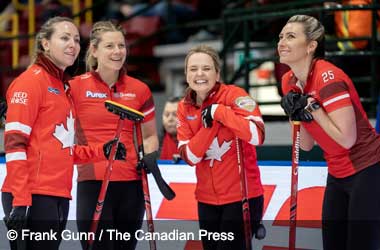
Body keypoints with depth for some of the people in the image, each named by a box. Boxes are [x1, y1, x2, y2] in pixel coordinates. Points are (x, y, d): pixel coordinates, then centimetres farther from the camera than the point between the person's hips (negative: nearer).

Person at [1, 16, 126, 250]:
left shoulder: (64, 88, 19)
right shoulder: (32, 80, -6)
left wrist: (101, 151, 10)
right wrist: (19, 200, -21)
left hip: (59, 197, 9)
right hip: (34, 197, -9)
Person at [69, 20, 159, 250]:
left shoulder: (139, 90, 8)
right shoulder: (76, 87, -1)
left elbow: (150, 136, 18)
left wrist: (149, 157, -1)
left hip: (132, 184, 3)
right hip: (93, 183, -3)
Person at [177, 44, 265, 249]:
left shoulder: (233, 95, -12)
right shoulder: (184, 108, 3)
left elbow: (257, 136, -28)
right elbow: (189, 156, -5)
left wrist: (218, 111, -24)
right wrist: (207, 125, -18)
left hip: (241, 196, -6)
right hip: (207, 199, 6)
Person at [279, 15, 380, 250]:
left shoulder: (328, 76, -20)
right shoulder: (289, 82, 3)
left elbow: (347, 139, -23)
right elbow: (307, 145, 7)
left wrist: (312, 107, -21)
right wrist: (296, 114, -10)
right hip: (338, 175, 8)